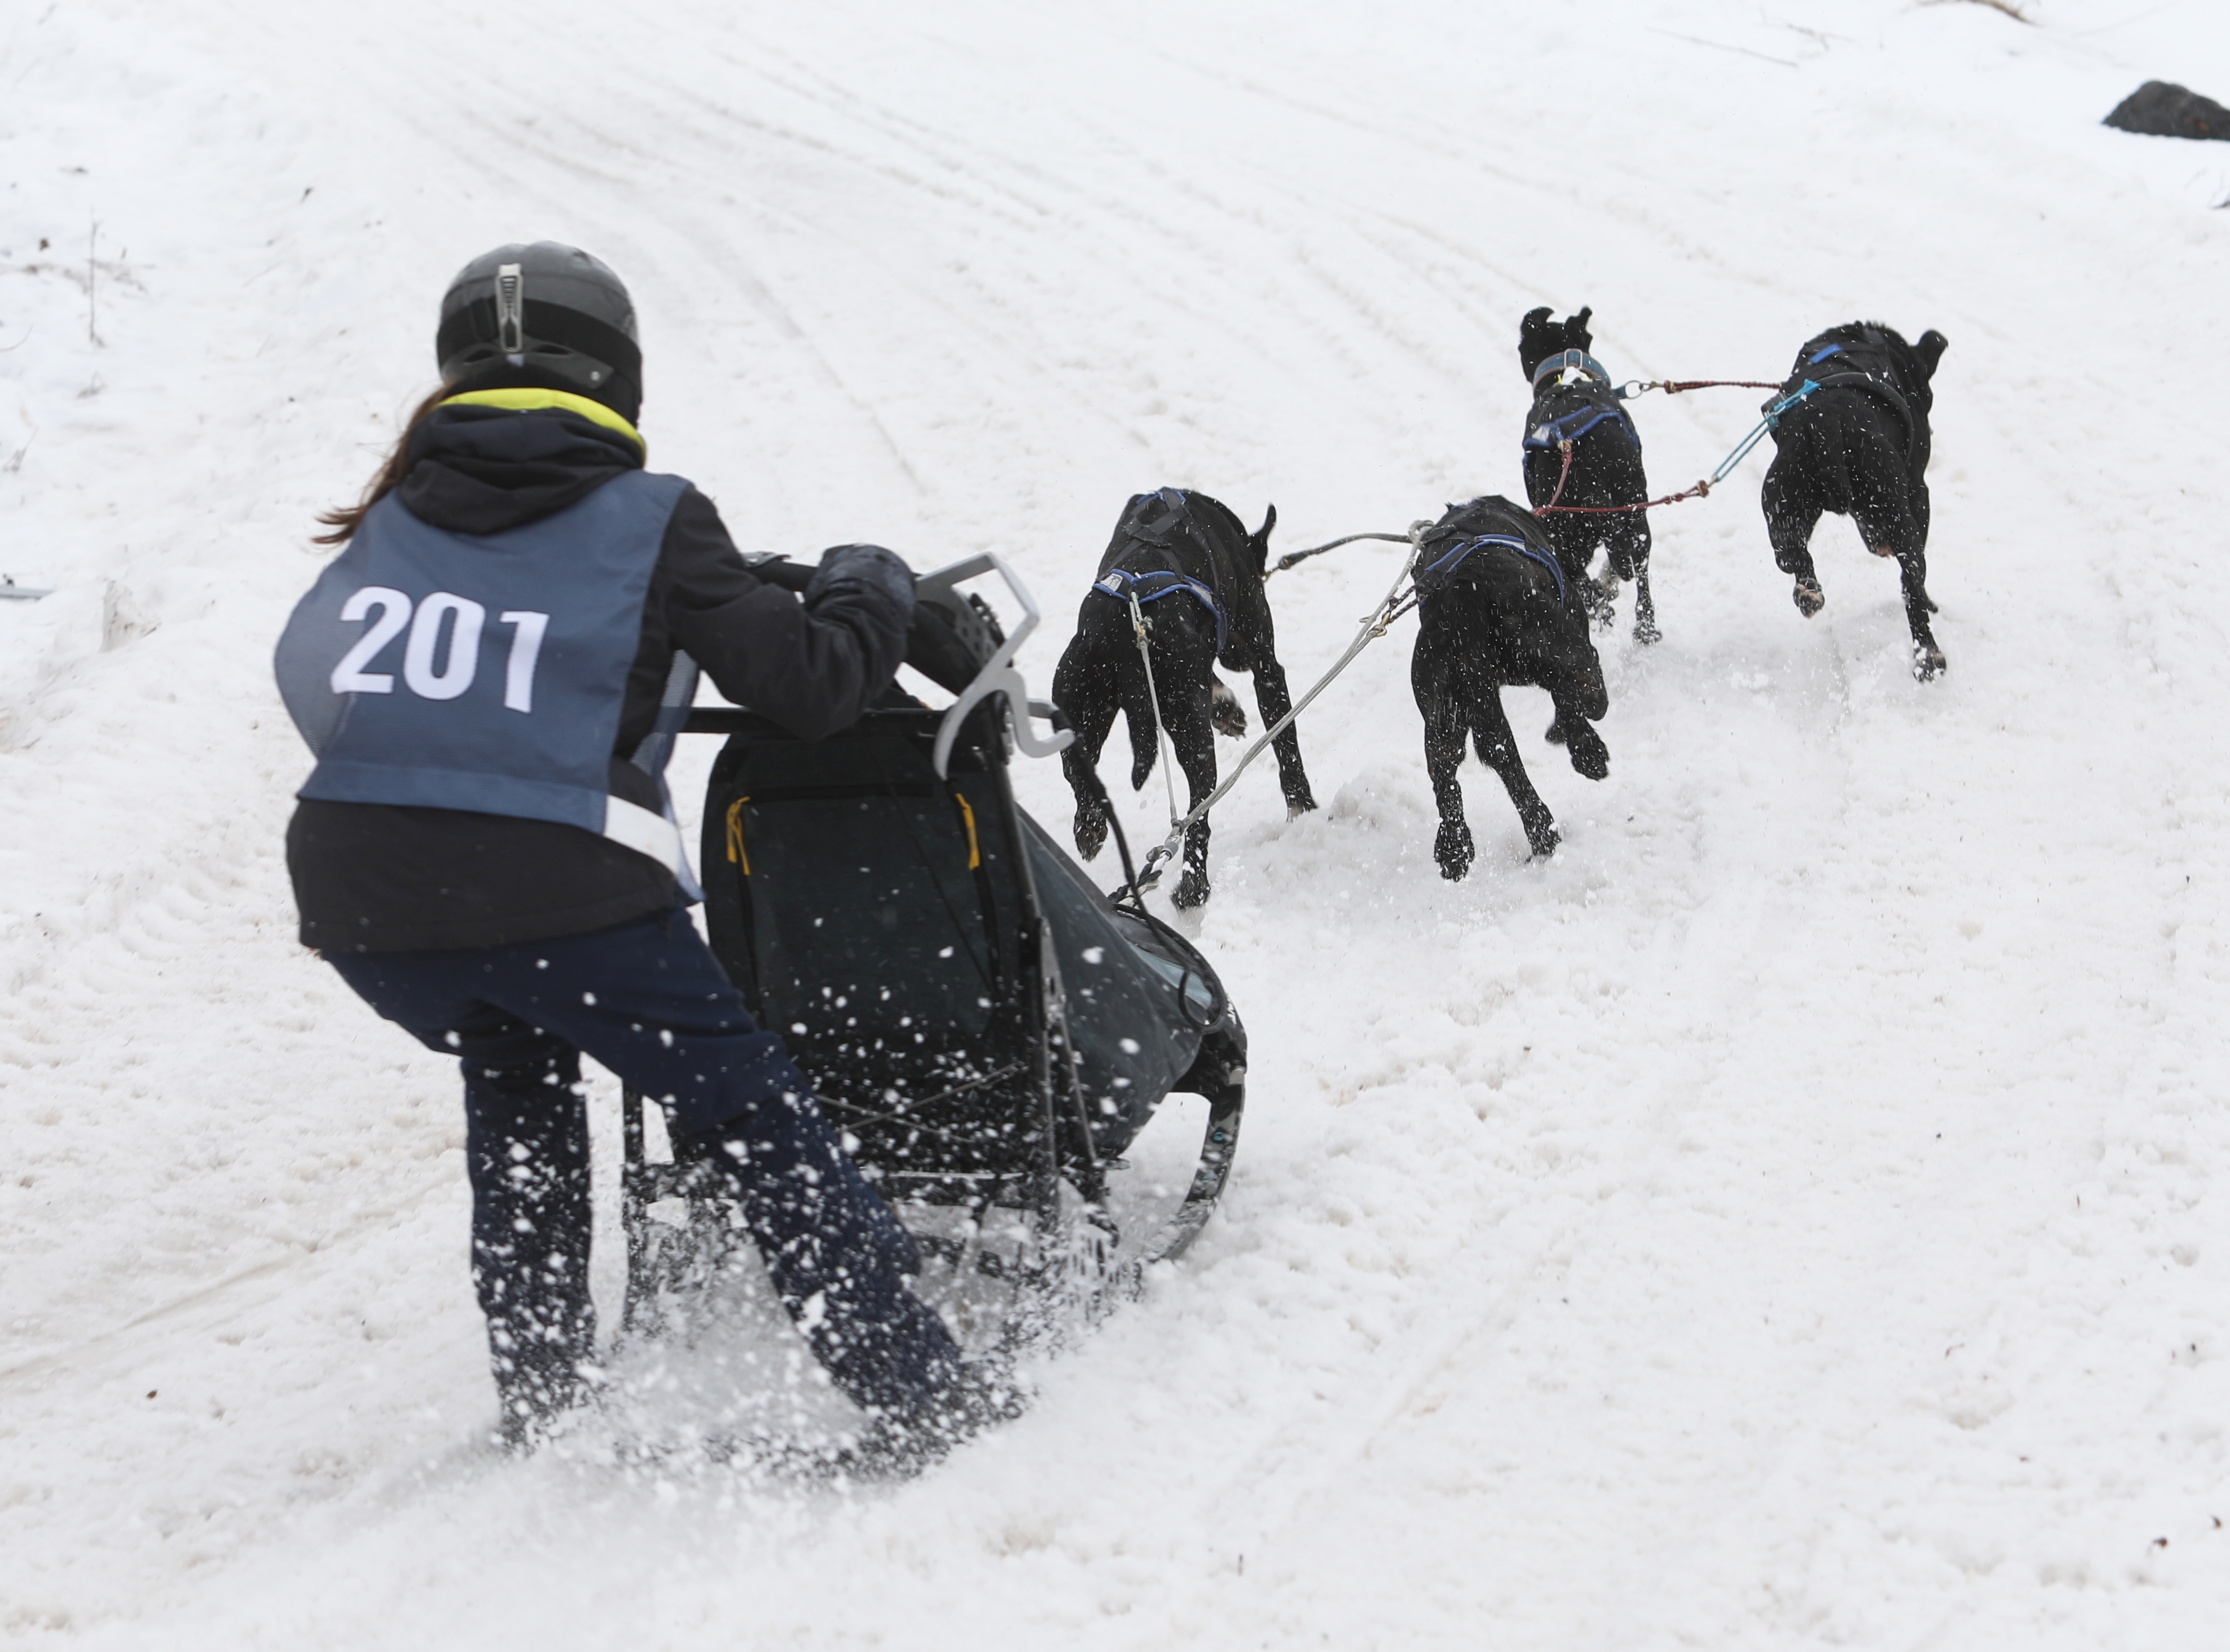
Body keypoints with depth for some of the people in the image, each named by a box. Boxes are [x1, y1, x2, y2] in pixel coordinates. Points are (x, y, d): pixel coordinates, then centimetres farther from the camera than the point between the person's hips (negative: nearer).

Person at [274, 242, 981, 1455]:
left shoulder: (390, 523, 16)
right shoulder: (652, 520, 4)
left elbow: (308, 680, 21)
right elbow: (810, 687, 4)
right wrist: (869, 590, 24)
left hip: (356, 896, 5)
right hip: (563, 891, -5)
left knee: (516, 1081, 31)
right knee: (748, 1116, 9)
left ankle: (541, 1398, 33)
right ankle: (920, 1393, 8)